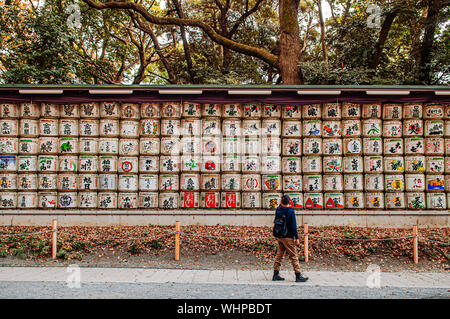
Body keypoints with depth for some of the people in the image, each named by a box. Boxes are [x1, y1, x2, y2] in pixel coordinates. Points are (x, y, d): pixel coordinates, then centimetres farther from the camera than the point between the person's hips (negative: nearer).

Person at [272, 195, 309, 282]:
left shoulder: (277, 210, 1)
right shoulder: (290, 211, -13)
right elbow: (293, 226, -14)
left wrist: (281, 205, 21)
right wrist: (297, 238, -9)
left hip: (279, 237, 6)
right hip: (288, 237, -6)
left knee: (279, 255, 11)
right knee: (294, 256, 1)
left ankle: (276, 275, 13)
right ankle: (298, 276, 4)